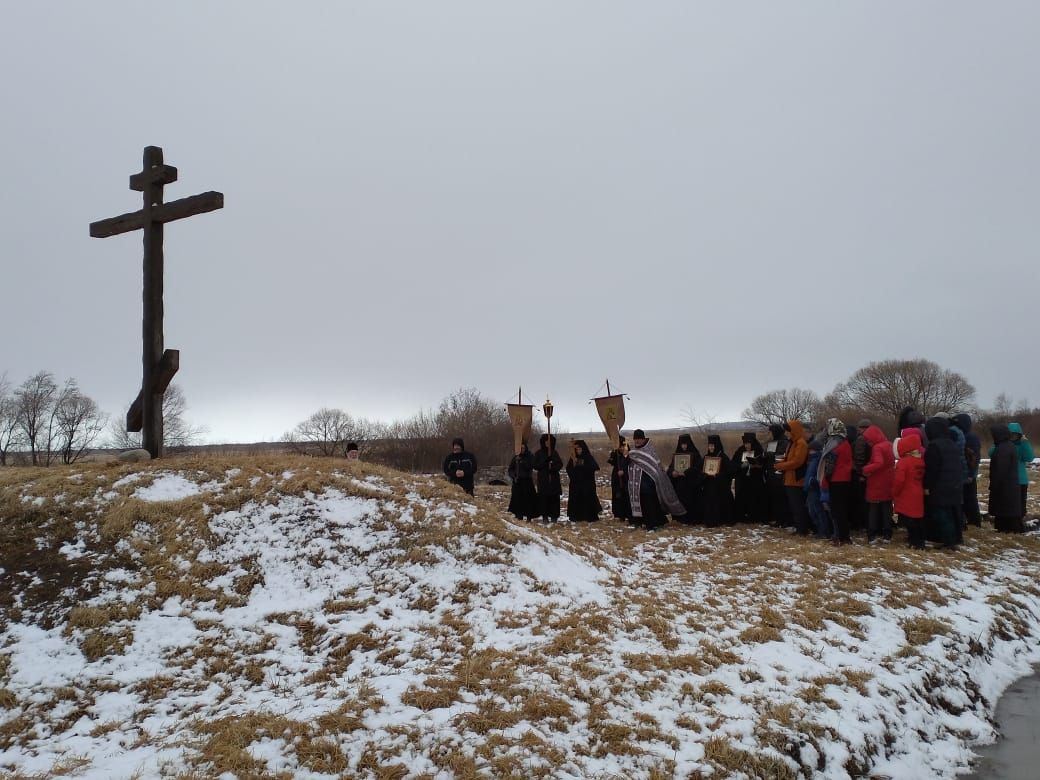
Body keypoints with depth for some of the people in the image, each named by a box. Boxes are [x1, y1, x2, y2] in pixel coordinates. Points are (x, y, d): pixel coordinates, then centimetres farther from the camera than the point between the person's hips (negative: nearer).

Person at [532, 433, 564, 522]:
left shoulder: (554, 453, 11)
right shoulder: (538, 453, 4)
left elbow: (560, 464, 6)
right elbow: (535, 466, -2)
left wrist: (552, 467, -13)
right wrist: (546, 461, -14)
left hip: (554, 479, 2)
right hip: (543, 480, -2)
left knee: (554, 498, -4)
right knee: (544, 498, -7)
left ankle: (554, 516, 0)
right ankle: (545, 516, -1)